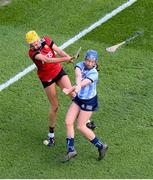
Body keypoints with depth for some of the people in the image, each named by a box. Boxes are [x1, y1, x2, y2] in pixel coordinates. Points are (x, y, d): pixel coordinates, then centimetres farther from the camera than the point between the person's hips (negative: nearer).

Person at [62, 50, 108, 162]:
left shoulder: (94, 73, -23)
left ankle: (101, 146, 14)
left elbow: (83, 83, -38)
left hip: (89, 101, -6)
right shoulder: (81, 65, -9)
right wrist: (78, 86, -52)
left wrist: (70, 89, -54)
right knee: (68, 122, -2)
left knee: (80, 126, -1)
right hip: (79, 98, 6)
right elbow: (78, 75, -31)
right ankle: (71, 150, 7)